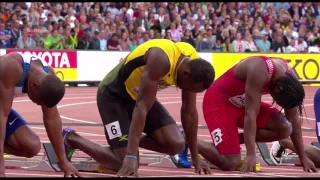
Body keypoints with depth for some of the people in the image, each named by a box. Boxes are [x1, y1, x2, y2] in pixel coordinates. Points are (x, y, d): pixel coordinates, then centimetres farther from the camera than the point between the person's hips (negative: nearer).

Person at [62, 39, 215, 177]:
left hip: (141, 96, 7)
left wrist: (196, 158, 1)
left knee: (176, 145, -12)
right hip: (114, 95, -7)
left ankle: (128, 140, 13)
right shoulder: (161, 60, -36)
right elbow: (142, 107, -37)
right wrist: (131, 156, -41)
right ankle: (71, 139, 6)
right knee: (127, 165, -14)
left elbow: (190, 112, -1)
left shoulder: (193, 64, -12)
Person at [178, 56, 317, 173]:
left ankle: (232, 140, 1)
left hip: (242, 103, 8)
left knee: (284, 129, -13)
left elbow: (293, 117, -3)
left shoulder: (289, 77, -10)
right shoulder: (260, 71, -34)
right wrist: (251, 155, -40)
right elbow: (250, 114, -36)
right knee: (230, 164, -19)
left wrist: (303, 158, -4)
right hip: (218, 101, -8)